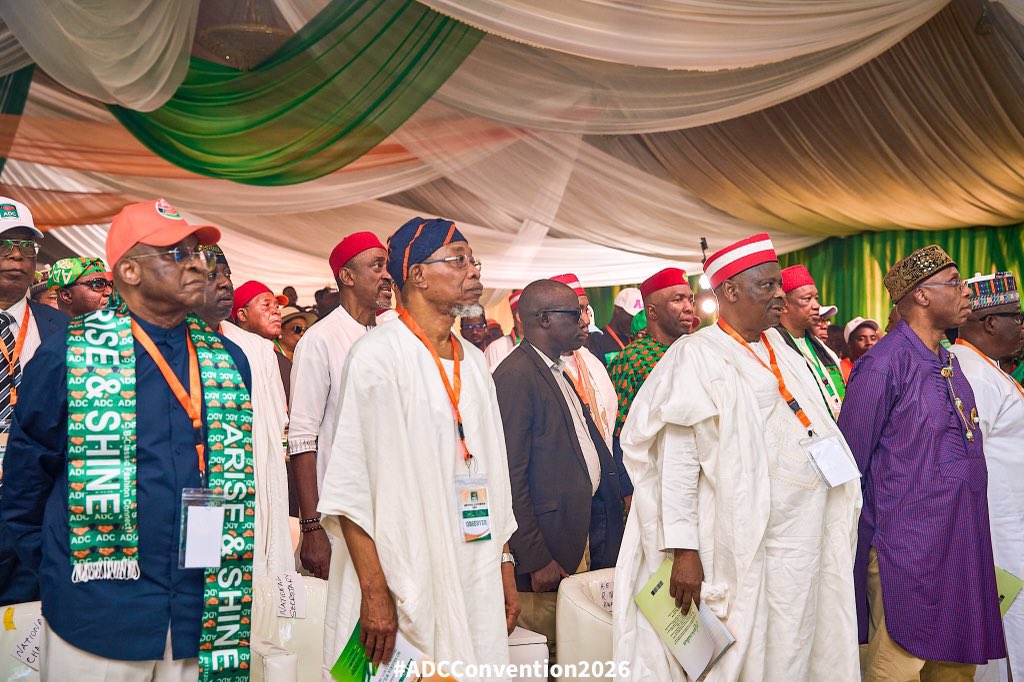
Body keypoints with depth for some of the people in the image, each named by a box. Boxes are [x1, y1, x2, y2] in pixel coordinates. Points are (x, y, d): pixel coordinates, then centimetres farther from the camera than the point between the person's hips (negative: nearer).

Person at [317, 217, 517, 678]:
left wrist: (504, 567, 13)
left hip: (478, 588, 7)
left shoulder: (474, 363, 12)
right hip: (404, 591, -6)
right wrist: (374, 593, -17)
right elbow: (349, 485, -15)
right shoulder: (380, 355, -11)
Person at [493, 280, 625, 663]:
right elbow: (510, 476, -20)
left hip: (582, 530, 9)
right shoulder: (515, 376, -16)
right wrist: (535, 558, -20)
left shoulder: (556, 372, 15)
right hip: (547, 544, -9)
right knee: (545, 652, 4)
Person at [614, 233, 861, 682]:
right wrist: (683, 550, -19)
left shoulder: (777, 347, 12)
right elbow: (676, 459, -15)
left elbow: (816, 432, 18)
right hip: (745, 543, -7)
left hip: (807, 538, 7)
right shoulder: (697, 356, -10)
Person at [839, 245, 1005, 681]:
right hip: (907, 548, -8)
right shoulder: (882, 366, -15)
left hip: (961, 546, 8)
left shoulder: (949, 362, 10)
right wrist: (856, 552, -8)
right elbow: (849, 466, -12)